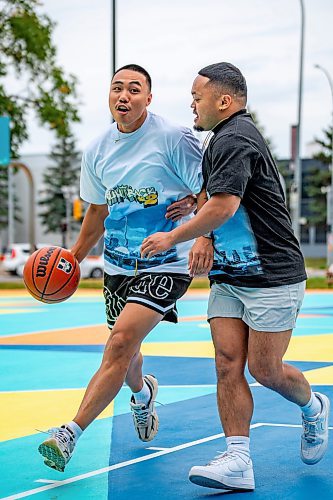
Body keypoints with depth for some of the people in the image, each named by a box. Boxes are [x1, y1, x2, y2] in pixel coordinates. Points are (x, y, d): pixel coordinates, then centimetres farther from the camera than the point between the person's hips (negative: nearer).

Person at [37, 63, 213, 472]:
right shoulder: (97, 151, 6)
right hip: (117, 264, 6)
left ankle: (71, 433, -20)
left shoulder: (173, 139, -12)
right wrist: (73, 257, 17)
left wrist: (205, 237, -25)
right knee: (124, 350, 17)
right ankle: (142, 393, 53)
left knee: (121, 340, -21)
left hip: (165, 264, -6)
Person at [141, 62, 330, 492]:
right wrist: (195, 202, 18)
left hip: (271, 277, -9)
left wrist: (172, 238, -17)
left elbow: (223, 206, -26)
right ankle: (237, 461, -4)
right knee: (227, 362, -3)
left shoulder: (233, 139, -17)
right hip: (228, 277, 9)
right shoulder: (228, 137, 16)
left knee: (264, 369, -1)